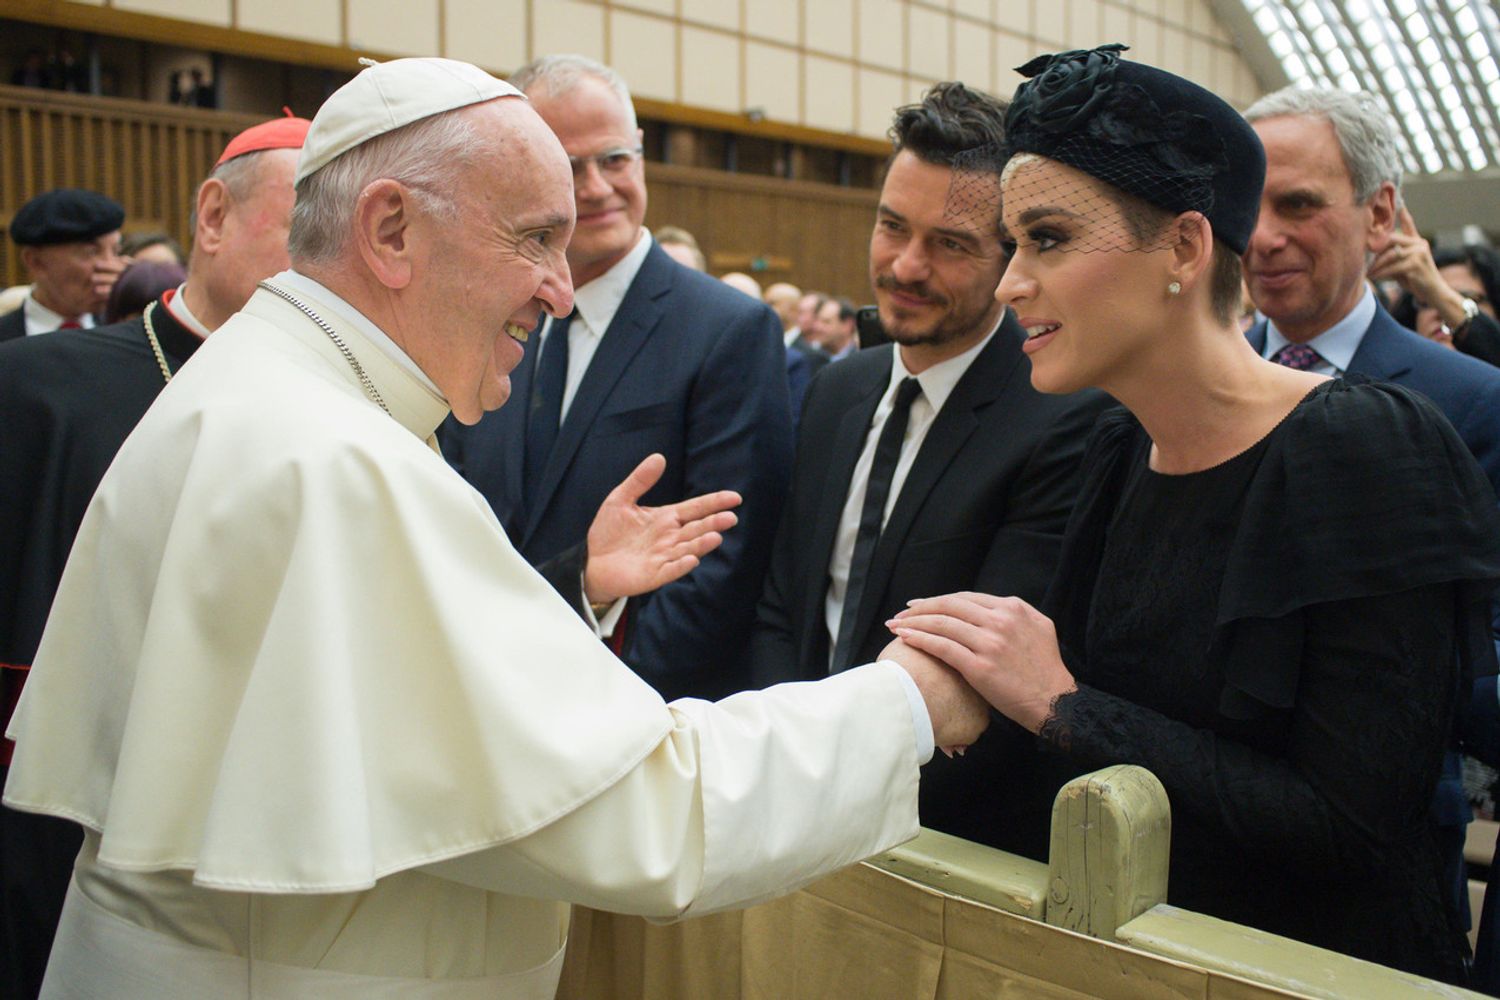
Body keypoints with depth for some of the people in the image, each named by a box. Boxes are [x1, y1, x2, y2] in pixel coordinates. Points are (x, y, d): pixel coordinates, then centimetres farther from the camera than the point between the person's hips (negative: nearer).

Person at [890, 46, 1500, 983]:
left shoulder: (1368, 456, -20)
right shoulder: (1122, 451, -2)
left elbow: (1352, 827, -24)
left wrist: (1063, 706, -24)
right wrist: (975, 678, -11)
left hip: (1323, 965, -6)